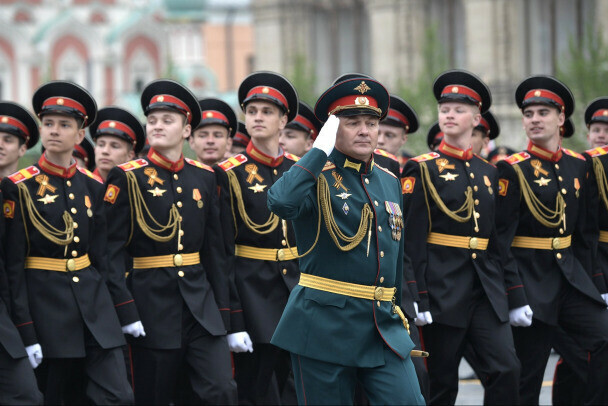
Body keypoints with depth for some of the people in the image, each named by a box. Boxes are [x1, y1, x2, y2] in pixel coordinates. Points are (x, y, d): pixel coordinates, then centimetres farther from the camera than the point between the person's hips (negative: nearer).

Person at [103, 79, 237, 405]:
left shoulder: (204, 177, 10)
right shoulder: (128, 178, -2)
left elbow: (214, 249, 13)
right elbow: (113, 250, -6)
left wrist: (222, 309, 8)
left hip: (201, 303, 3)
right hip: (152, 303, -3)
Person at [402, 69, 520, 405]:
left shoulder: (488, 172, 13)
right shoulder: (422, 169, -3)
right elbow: (411, 239, -8)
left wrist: (502, 290, 13)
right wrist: (418, 298, -15)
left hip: (485, 289, 5)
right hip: (443, 290, -5)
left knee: (506, 369, -9)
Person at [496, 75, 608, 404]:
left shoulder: (578, 166, 7)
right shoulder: (513, 170, -9)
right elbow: (502, 238, -13)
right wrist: (515, 298, -18)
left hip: (571, 275, 5)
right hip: (531, 280, -5)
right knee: (527, 379, 0)